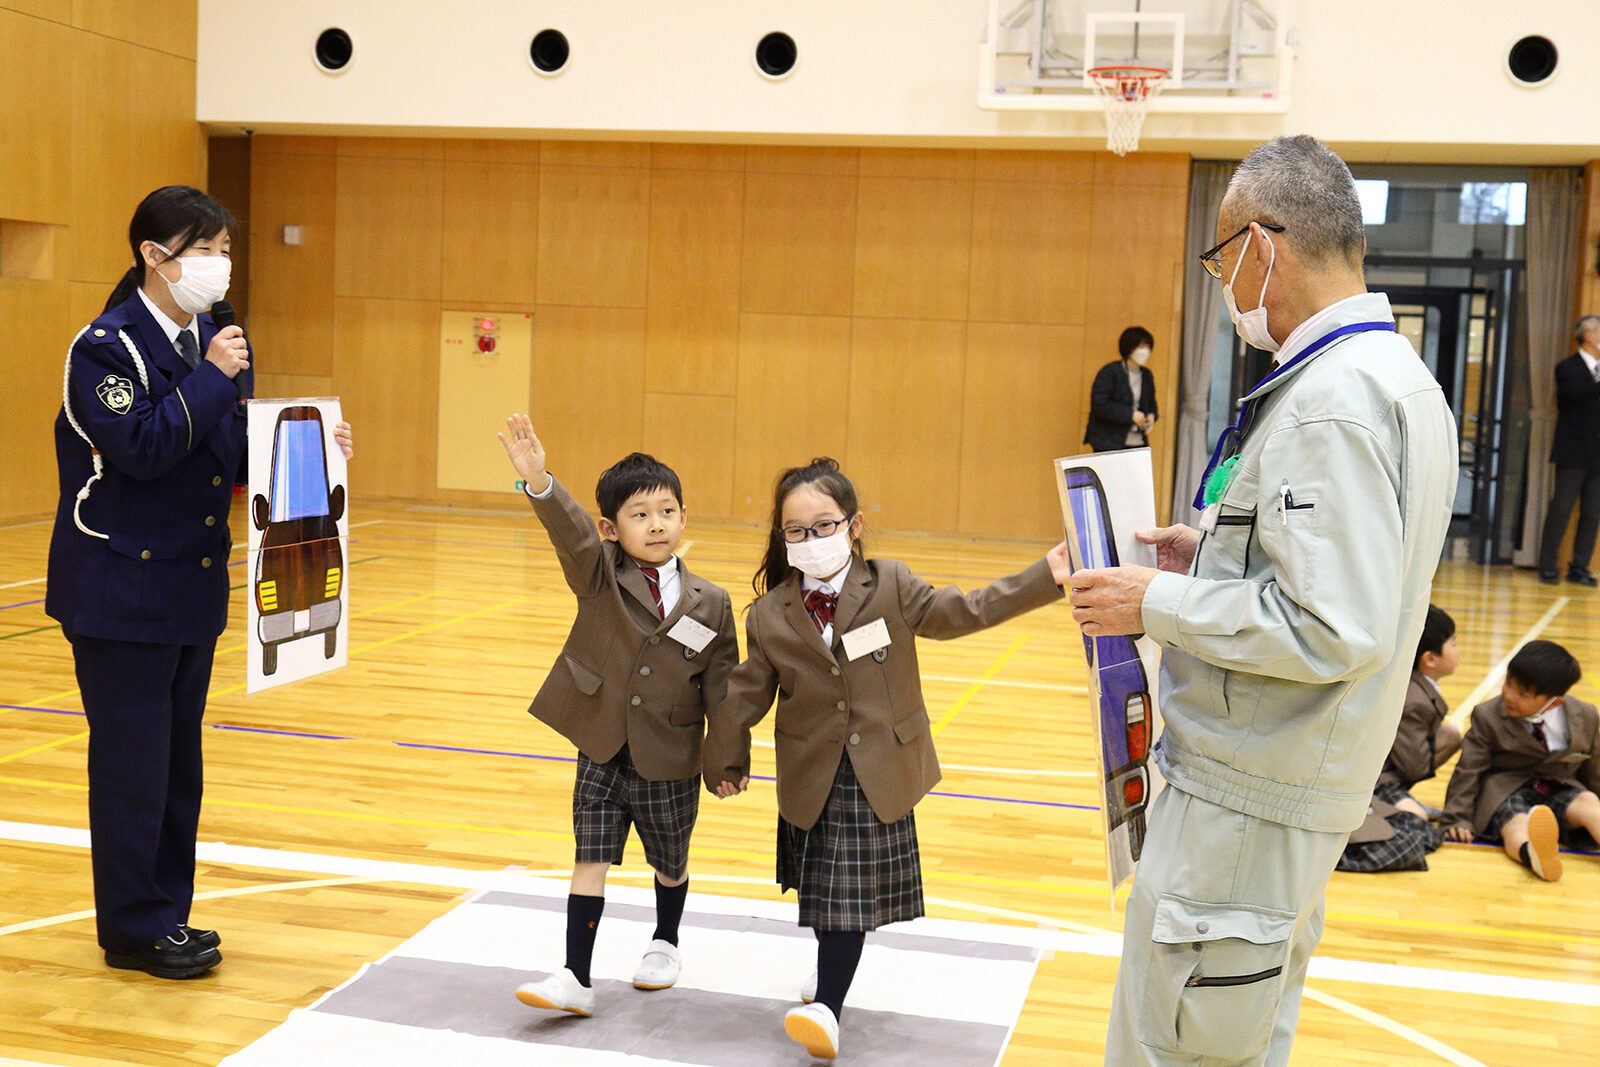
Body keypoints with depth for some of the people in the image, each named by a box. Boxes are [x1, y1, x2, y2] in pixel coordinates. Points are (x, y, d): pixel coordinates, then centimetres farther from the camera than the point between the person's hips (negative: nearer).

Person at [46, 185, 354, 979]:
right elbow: (143, 449, -24)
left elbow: (240, 457, 12)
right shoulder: (107, 346, -12)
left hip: (192, 585, 8)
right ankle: (135, 928, 12)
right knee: (131, 764, 0)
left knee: (179, 761, 13)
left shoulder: (213, 342, 10)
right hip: (121, 590, -7)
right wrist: (209, 378, -21)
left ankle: (166, 913, 25)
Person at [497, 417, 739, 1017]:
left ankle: (665, 944, 45)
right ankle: (577, 979, 7)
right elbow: (571, 531, -28)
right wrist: (538, 482, -47)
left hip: (671, 764, 1)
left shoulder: (710, 604, -6)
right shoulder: (599, 575, -8)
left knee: (670, 864, 19)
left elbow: (722, 686, 0)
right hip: (601, 754, -1)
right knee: (590, 860, -1)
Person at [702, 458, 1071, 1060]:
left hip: (879, 773, -2)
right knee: (821, 891, 14)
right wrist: (724, 760, 13)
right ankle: (833, 978, 37)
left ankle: (828, 1007, 2)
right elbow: (746, 692, 6)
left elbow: (958, 613, -12)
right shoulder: (770, 615, -3)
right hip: (812, 778, 2)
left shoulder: (890, 588, -6)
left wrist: (1044, 579, -23)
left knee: (852, 892, -2)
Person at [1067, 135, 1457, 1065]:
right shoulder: (1399, 376, 11)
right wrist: (1218, 554, 13)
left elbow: (1332, 631, -28)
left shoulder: (1332, 401, -23)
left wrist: (1160, 604, -18)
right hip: (1287, 783, 11)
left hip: (1250, 802, -11)